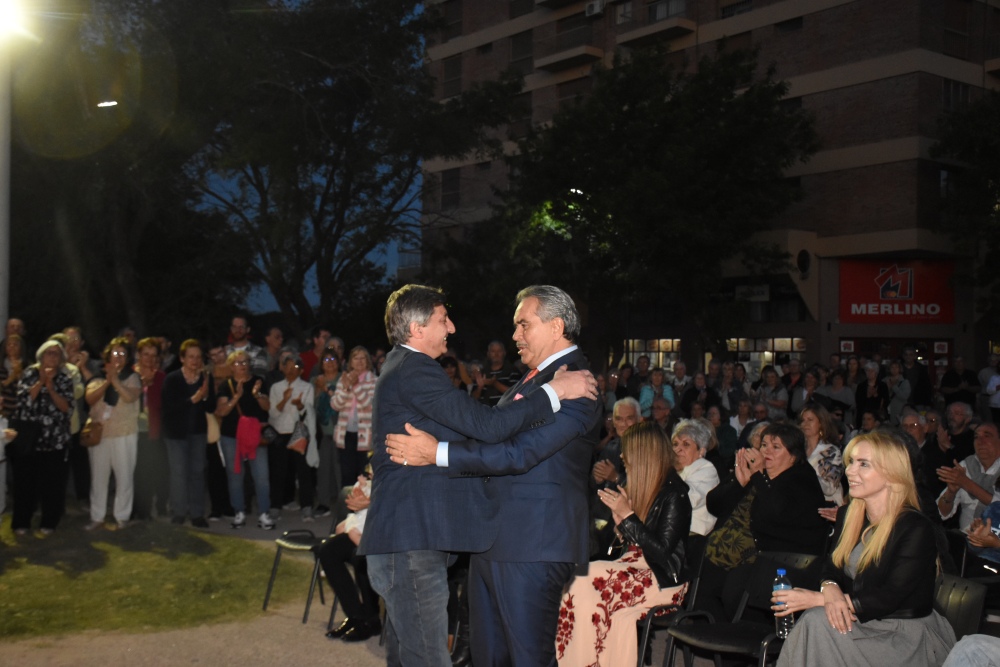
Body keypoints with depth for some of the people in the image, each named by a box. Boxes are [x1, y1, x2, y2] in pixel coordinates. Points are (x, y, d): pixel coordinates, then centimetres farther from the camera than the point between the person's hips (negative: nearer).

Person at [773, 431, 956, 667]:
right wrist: (830, 590, -19)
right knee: (814, 621, -27)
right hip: (859, 620, 6)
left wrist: (818, 599, -21)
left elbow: (888, 599, -20)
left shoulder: (916, 529, -17)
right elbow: (833, 567, 8)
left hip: (908, 634, -6)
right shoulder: (847, 515, 6)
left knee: (818, 623, -29)